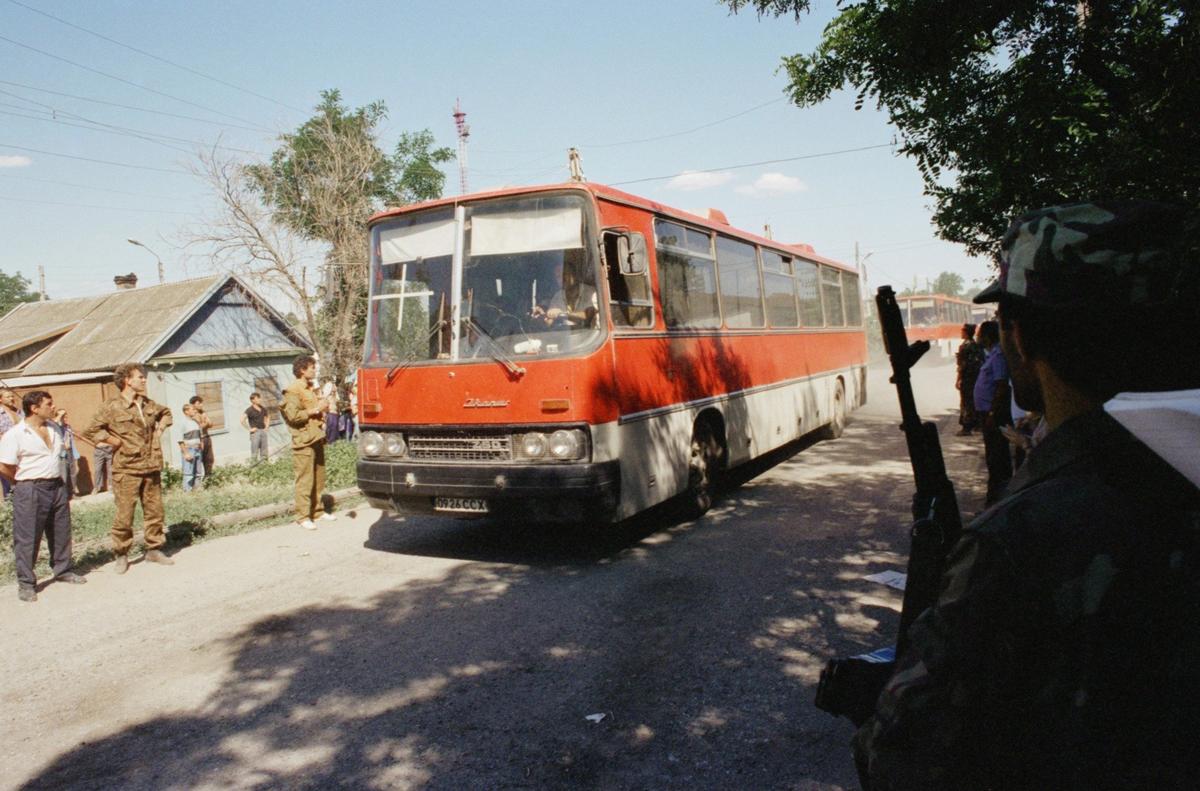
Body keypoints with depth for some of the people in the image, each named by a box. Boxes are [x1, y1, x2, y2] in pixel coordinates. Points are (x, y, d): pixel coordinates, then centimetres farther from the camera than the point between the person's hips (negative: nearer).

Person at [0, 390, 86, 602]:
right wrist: (26, 482, 0)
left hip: (57, 487, 6)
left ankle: (63, 570, 29)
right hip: (30, 491, -6)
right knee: (27, 538, 0)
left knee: (61, 533, 14)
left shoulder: (55, 428, 8)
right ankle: (26, 583, 8)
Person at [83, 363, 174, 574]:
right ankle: (121, 555, 13)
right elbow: (91, 431, -12)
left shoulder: (148, 404, 9)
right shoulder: (111, 407, -9)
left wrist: (159, 430, 13)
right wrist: (117, 442, -11)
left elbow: (166, 413, 29)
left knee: (155, 511, 10)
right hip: (127, 470, -5)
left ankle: (154, 549, 22)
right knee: (124, 515, -1)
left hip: (151, 468, 6)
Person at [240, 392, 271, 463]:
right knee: (254, 452, -6)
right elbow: (242, 420, -19)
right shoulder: (250, 410, -9)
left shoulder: (263, 409, 10)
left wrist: (267, 426, 16)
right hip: (255, 432, -6)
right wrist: (249, 429, -17)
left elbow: (268, 416, 29)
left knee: (264, 454, 8)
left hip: (263, 431, 6)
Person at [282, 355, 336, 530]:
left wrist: (323, 407, 14)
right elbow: (293, 416, -19)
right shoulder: (293, 390, -8)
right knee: (305, 480, -7)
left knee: (319, 479, 10)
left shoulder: (310, 389, 20)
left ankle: (317, 511, 19)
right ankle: (303, 516, -3)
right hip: (304, 441, -9)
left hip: (317, 439, 9)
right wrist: (315, 410, -14)